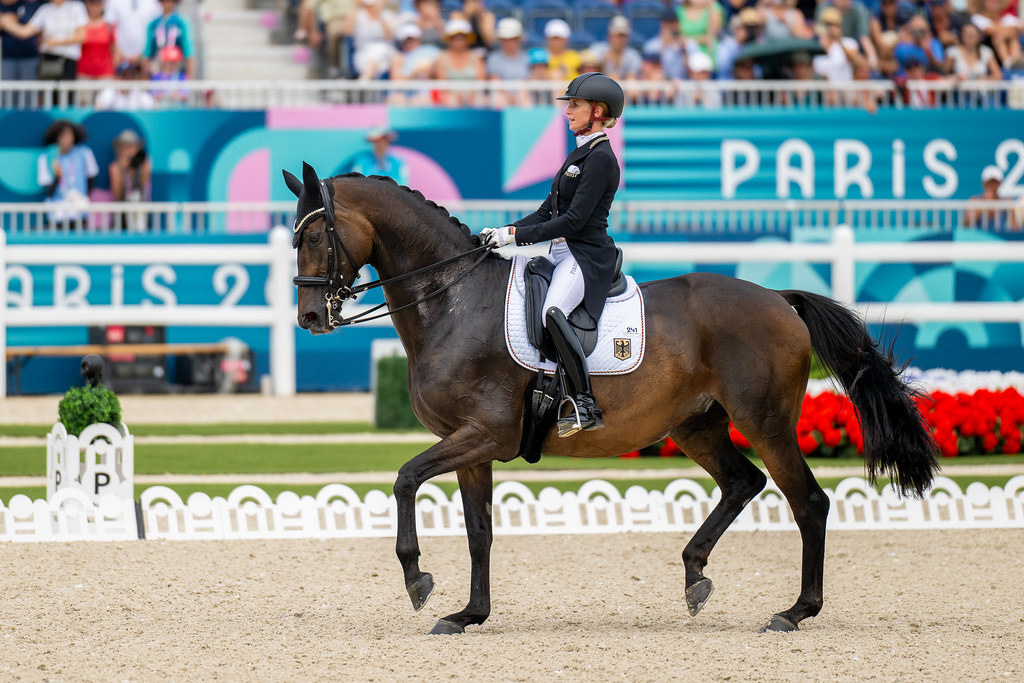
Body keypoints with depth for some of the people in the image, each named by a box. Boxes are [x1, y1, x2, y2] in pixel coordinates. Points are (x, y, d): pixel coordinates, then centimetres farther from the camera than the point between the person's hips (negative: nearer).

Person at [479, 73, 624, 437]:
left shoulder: (600, 158, -11)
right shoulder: (580, 154, 19)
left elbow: (574, 220, -18)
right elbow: (549, 211, 21)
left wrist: (515, 236, -18)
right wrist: (506, 231, 7)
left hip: (587, 256, -11)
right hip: (563, 256, 11)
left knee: (552, 311, -36)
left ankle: (586, 405, -35)